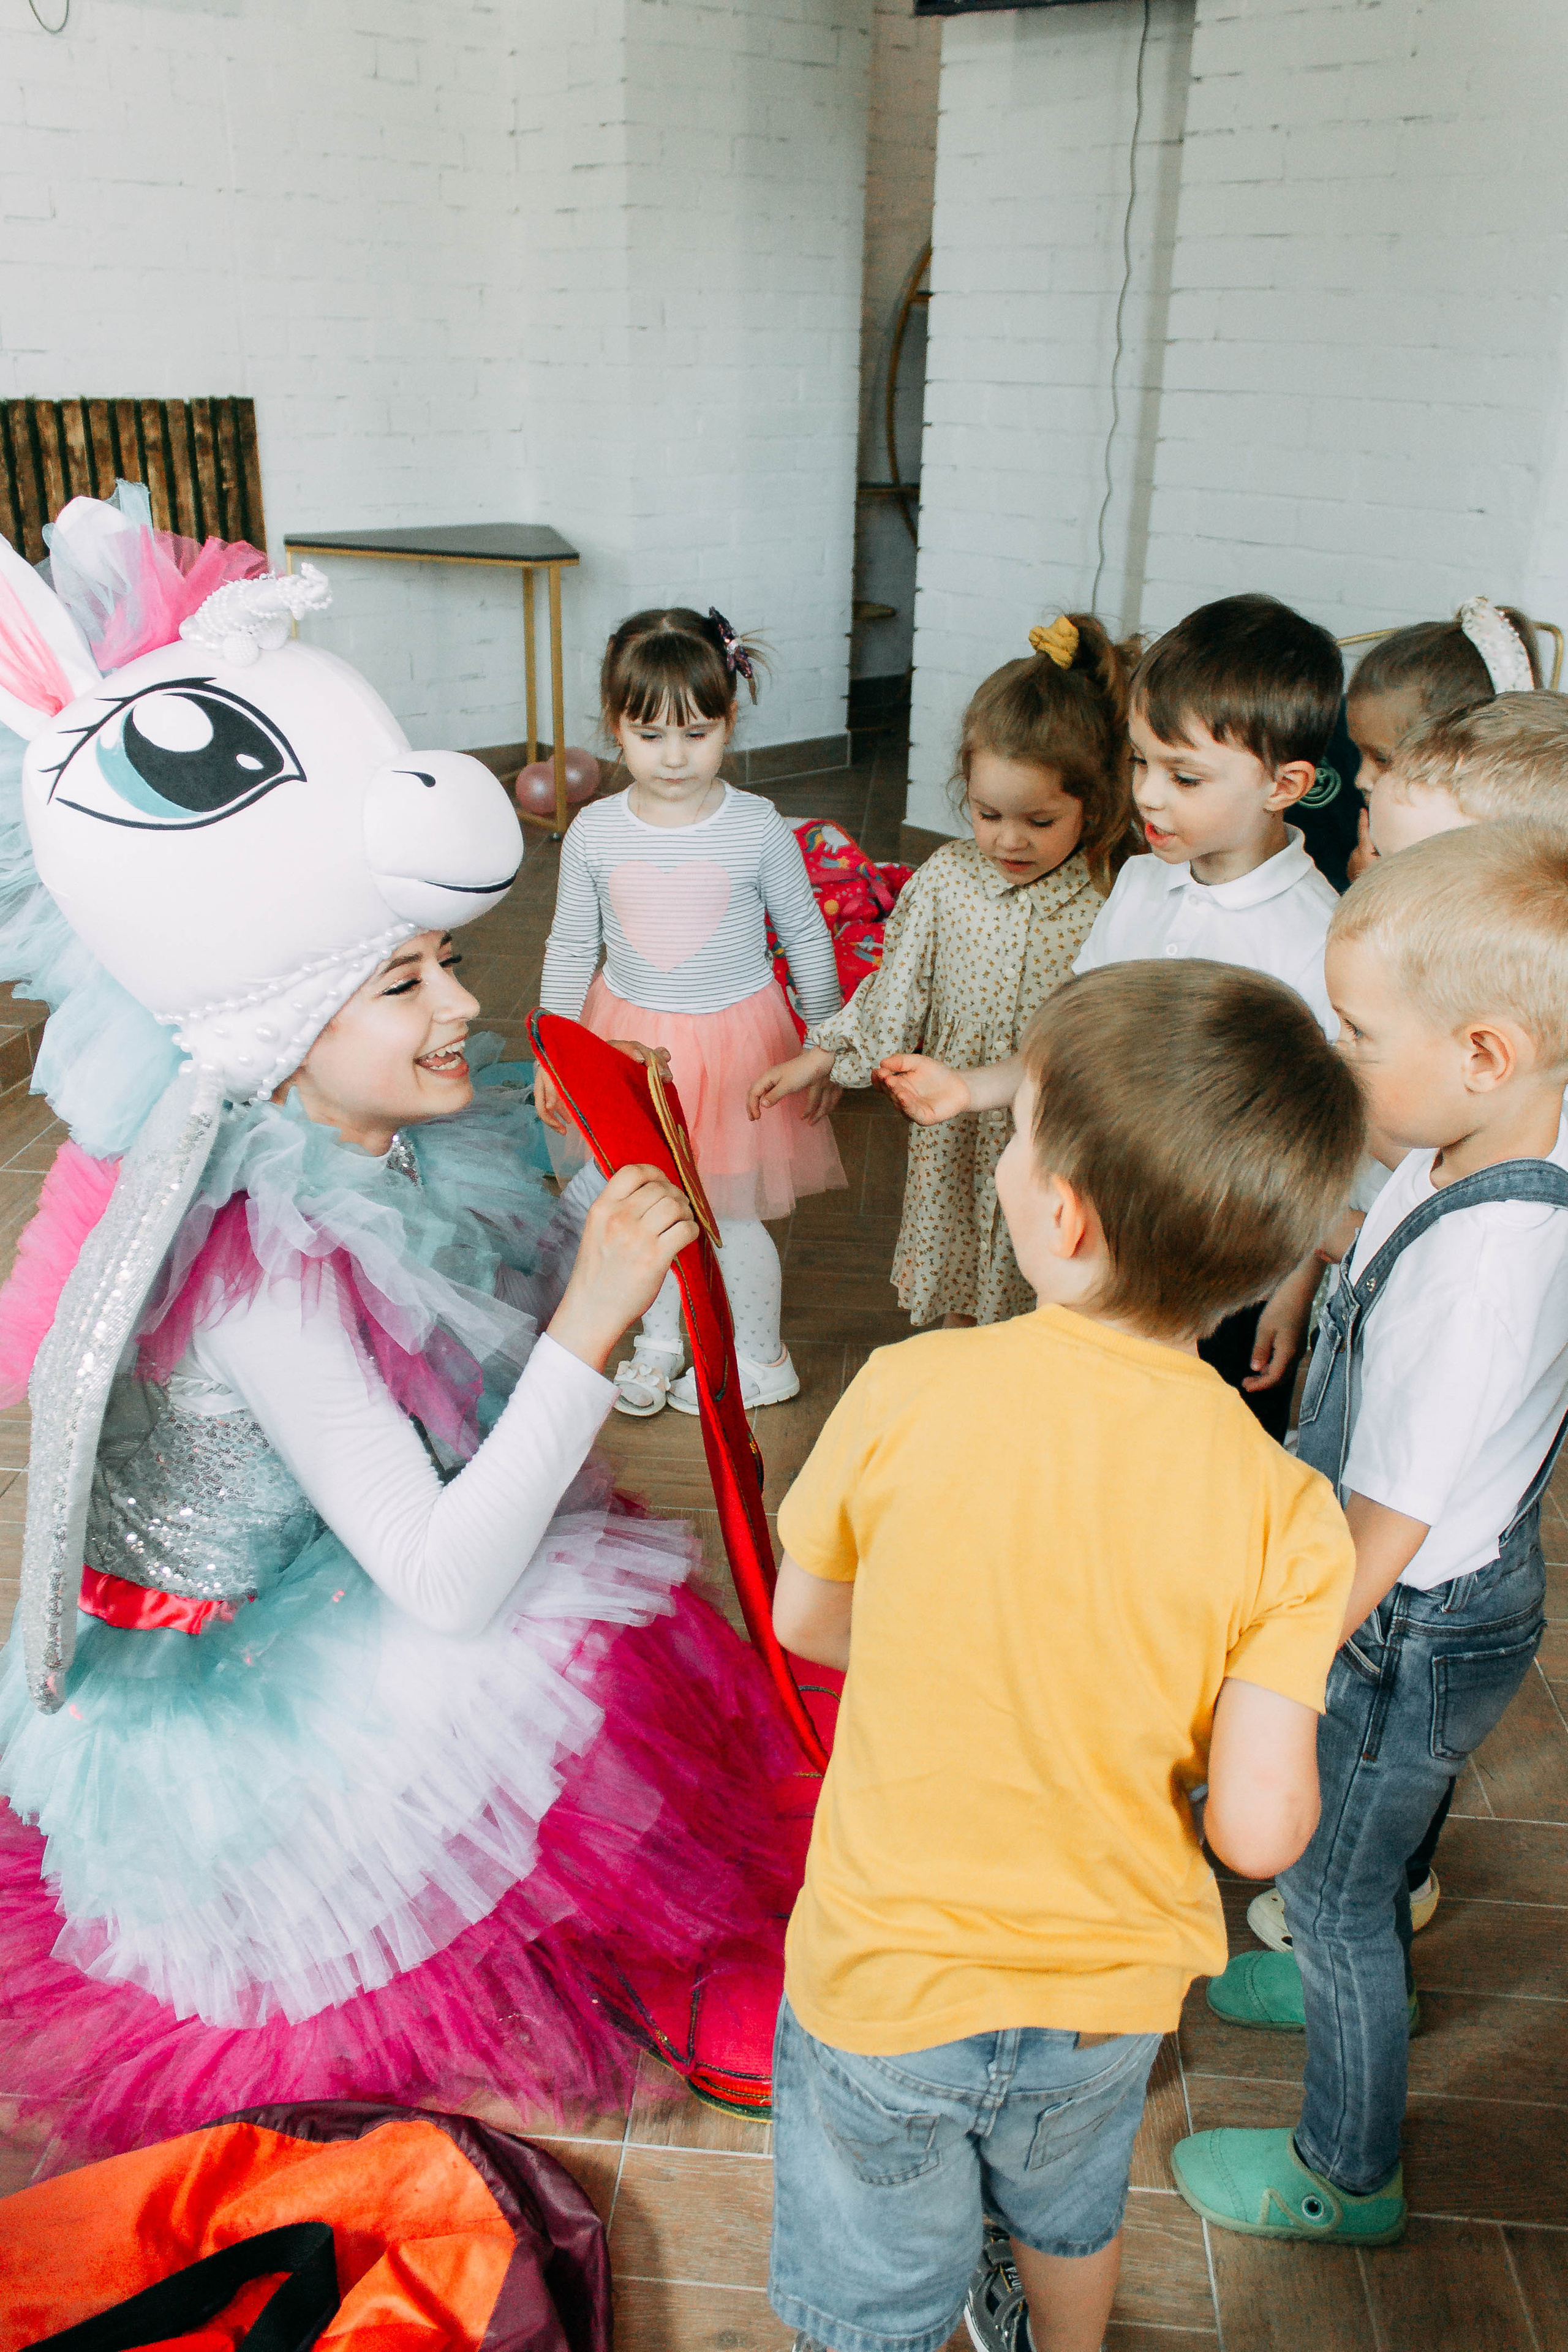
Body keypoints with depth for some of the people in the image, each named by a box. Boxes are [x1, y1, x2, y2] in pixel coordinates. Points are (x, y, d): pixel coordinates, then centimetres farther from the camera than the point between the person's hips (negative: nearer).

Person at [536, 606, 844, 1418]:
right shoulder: (594, 832, -8)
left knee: (730, 1214, 7)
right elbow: (570, 949, 4)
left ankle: (759, 1360, 29)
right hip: (631, 1040, 3)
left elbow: (807, 939, -1)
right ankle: (660, 1340, 40)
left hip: (735, 1038, -2)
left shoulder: (757, 827, -13)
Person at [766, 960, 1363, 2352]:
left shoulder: (907, 1394, -25)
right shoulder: (1285, 1516, -22)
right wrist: (1164, 1704, -1)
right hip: (1112, 1988, 3)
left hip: (890, 1976, -2)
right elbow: (1259, 1831, -21)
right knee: (1071, 2211, 35)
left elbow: (805, 1624, -9)